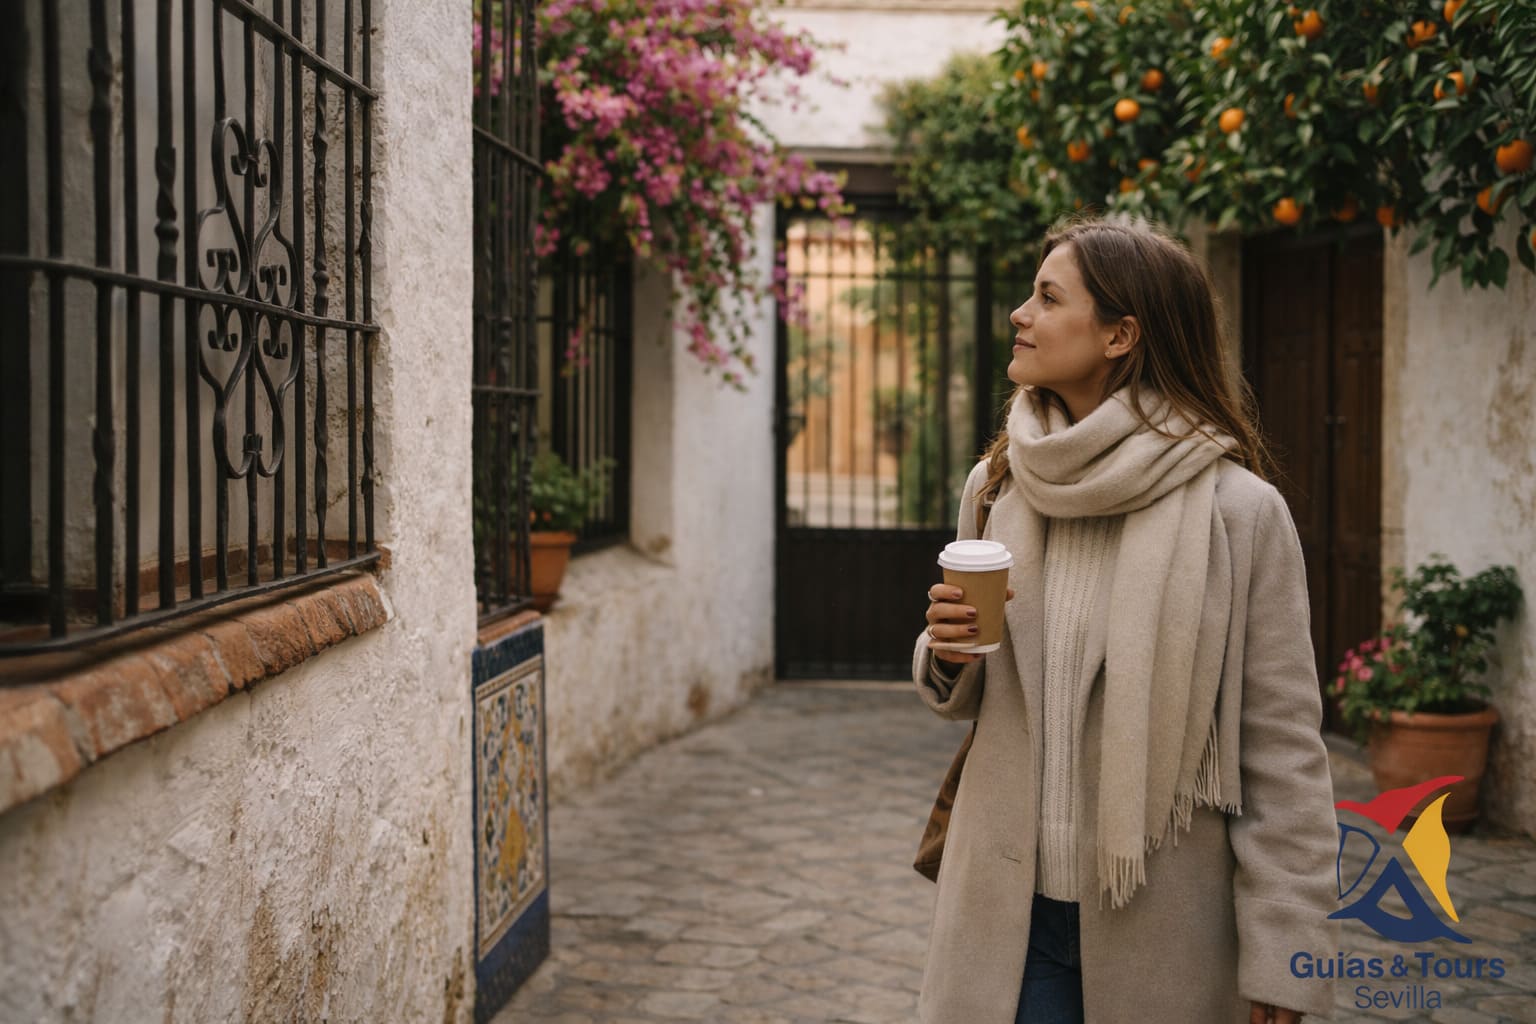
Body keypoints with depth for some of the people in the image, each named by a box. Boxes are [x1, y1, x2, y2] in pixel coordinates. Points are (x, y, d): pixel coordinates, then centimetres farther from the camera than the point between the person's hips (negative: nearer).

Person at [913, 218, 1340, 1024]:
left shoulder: (1238, 511, -12)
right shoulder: (996, 487, 3)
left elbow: (1284, 751, -10)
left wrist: (1283, 958, -12)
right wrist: (948, 656, -8)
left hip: (1160, 924, -4)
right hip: (1005, 913, 4)